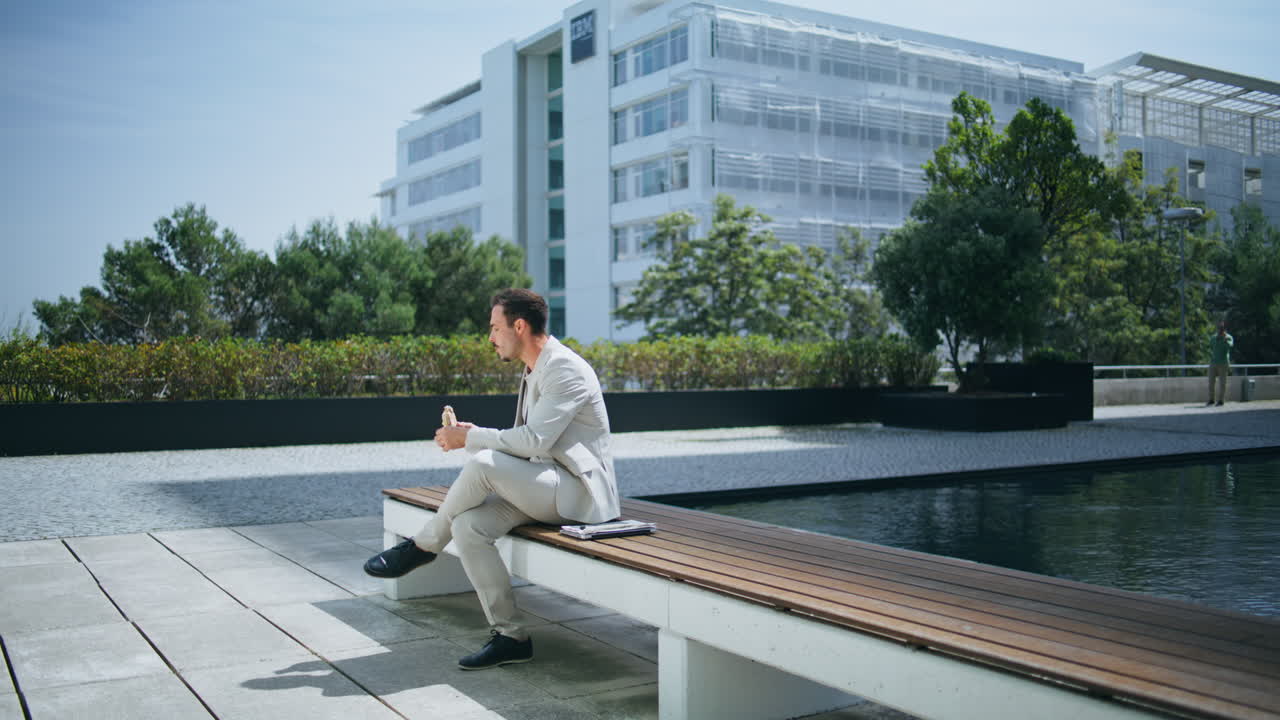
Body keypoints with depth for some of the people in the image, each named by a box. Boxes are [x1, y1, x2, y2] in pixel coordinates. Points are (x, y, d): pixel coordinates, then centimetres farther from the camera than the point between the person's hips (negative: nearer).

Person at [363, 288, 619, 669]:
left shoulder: (566, 369, -15)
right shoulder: (535, 370, 17)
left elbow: (533, 440, -23)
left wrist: (470, 438, -12)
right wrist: (475, 434, 5)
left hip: (578, 492, -9)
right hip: (546, 488, 9)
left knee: (483, 464, -28)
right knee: (467, 525, -14)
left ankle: (422, 546, -3)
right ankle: (510, 637, -9)